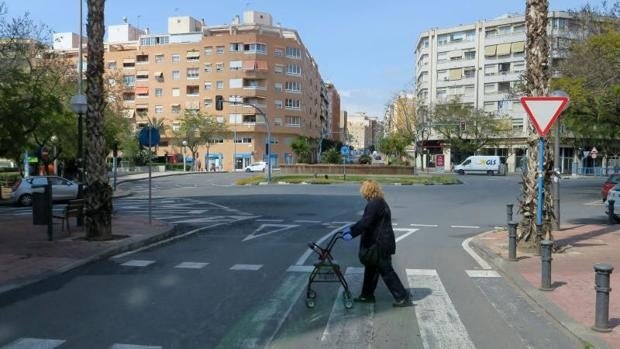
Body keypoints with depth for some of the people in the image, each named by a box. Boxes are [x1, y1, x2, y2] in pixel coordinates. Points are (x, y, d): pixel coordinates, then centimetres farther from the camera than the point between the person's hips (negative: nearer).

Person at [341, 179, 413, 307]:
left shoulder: (375, 204, -20)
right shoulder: (379, 202, 14)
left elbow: (365, 222, -27)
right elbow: (366, 221, 20)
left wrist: (352, 234, -22)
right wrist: (351, 228, 19)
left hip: (380, 245, -11)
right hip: (377, 244, 11)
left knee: (386, 271, -3)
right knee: (370, 270, 18)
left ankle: (403, 297, 4)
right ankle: (367, 295, 28)